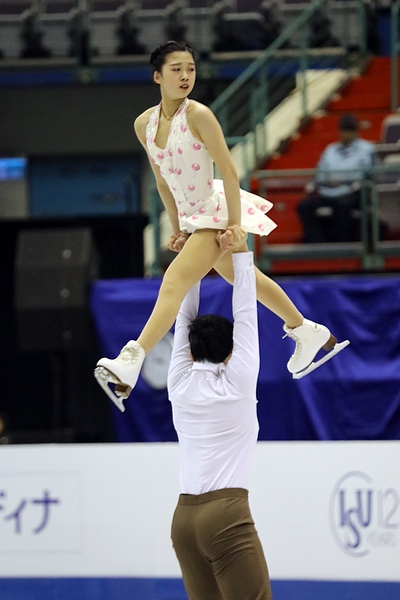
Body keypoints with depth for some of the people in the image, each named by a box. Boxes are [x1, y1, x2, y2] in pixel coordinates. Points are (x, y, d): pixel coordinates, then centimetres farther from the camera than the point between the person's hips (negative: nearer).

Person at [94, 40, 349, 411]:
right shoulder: (144, 124, 2)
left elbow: (228, 170, -19)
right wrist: (177, 229, 13)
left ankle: (129, 365, -31)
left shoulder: (198, 115, -18)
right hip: (194, 218, 9)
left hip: (217, 213, -9)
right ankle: (309, 333, 43)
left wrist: (234, 226, -21)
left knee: (174, 281, -21)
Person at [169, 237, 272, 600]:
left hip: (185, 517, 6)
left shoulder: (180, 385, 9)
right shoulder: (239, 382, -1)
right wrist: (241, 253, 10)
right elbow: (245, 312, 3)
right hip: (228, 515, -6)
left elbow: (185, 318, 18)